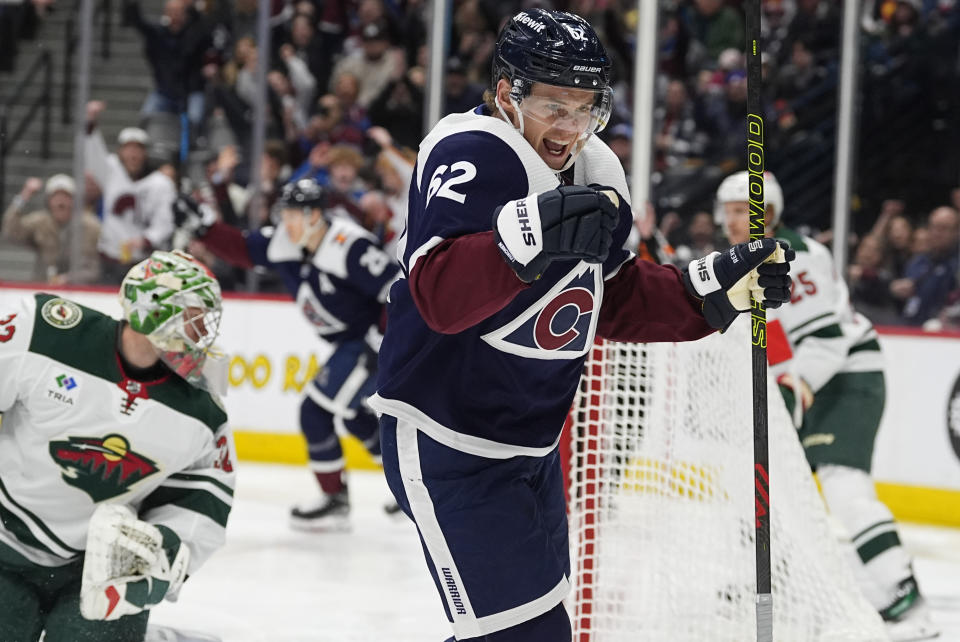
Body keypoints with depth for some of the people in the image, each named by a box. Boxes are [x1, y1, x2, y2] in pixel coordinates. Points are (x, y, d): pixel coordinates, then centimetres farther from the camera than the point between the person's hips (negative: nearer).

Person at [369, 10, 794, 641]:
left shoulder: (596, 172, 6)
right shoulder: (472, 155, -22)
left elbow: (616, 300, 14)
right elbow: (440, 295, -36)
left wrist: (715, 287, 2)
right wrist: (526, 238, -51)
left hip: (532, 443, 9)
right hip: (447, 442, -9)